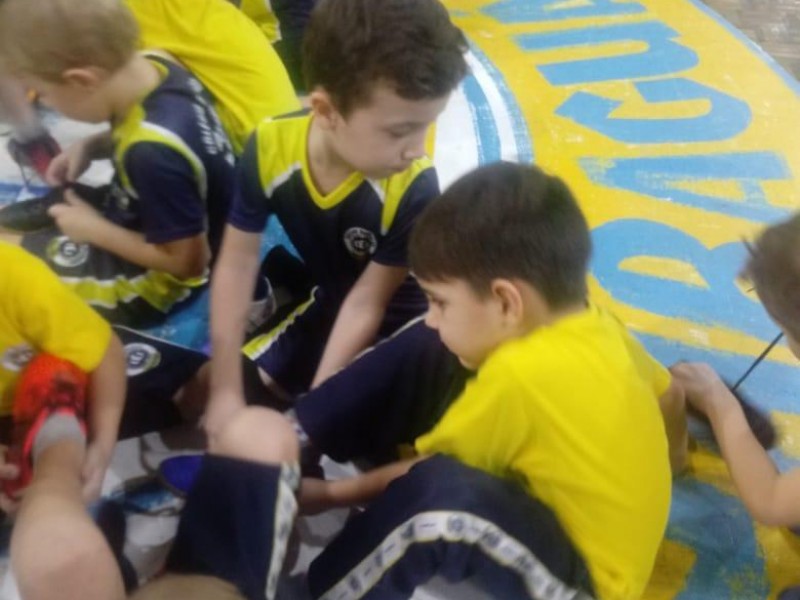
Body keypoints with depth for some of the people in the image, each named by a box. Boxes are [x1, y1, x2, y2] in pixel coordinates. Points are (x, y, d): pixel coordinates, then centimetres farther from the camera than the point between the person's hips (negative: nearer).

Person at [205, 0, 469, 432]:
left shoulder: (413, 186, -33)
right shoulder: (270, 147, -25)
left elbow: (368, 301, -23)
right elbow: (237, 265, -16)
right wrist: (225, 392, -15)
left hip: (396, 313, -3)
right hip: (326, 296, 4)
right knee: (198, 394, 4)